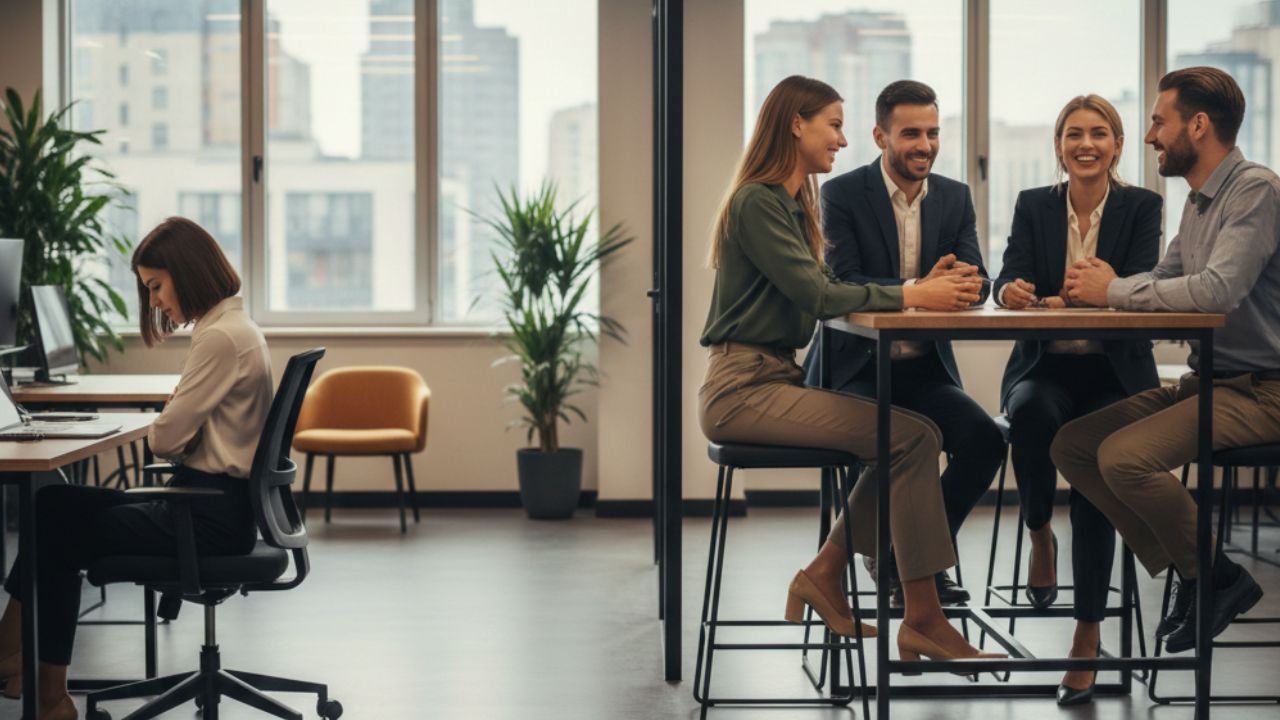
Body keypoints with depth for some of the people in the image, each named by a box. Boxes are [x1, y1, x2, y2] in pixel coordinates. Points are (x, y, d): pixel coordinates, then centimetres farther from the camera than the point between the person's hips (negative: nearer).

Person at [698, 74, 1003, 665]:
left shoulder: (792, 204, 18)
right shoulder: (757, 202, -11)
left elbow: (830, 288, 12)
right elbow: (815, 294, -19)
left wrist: (922, 288, 0)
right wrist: (911, 296, -17)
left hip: (777, 379, 9)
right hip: (743, 389, -9)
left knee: (914, 435, -4)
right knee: (913, 438, -18)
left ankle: (824, 574, 2)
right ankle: (923, 620, -14)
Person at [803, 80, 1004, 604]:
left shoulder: (955, 197, 10)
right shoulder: (843, 195, -5)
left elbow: (976, 284, 0)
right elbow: (840, 285, -16)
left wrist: (962, 281, -26)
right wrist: (918, 289, -32)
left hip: (925, 368, 4)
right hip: (856, 368, -4)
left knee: (985, 439, -21)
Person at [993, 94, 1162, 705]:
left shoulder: (1140, 207, 2)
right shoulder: (1034, 206, 7)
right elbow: (1009, 281, -8)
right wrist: (1012, 291, -33)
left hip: (1114, 374, -1)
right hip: (1045, 369, 1)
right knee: (1031, 412, -35)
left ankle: (1088, 633, -19)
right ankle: (1039, 535, -7)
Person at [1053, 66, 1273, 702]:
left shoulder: (1256, 191, -16)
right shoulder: (1200, 199, 14)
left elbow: (1218, 290, -28)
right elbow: (1167, 279, 17)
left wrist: (1116, 291, -17)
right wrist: (1108, 286, -5)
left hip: (1257, 389, -10)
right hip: (1206, 380, 10)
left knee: (1125, 456, -27)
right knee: (1071, 445, 0)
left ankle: (1214, 574, -4)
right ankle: (1187, 571, 5)